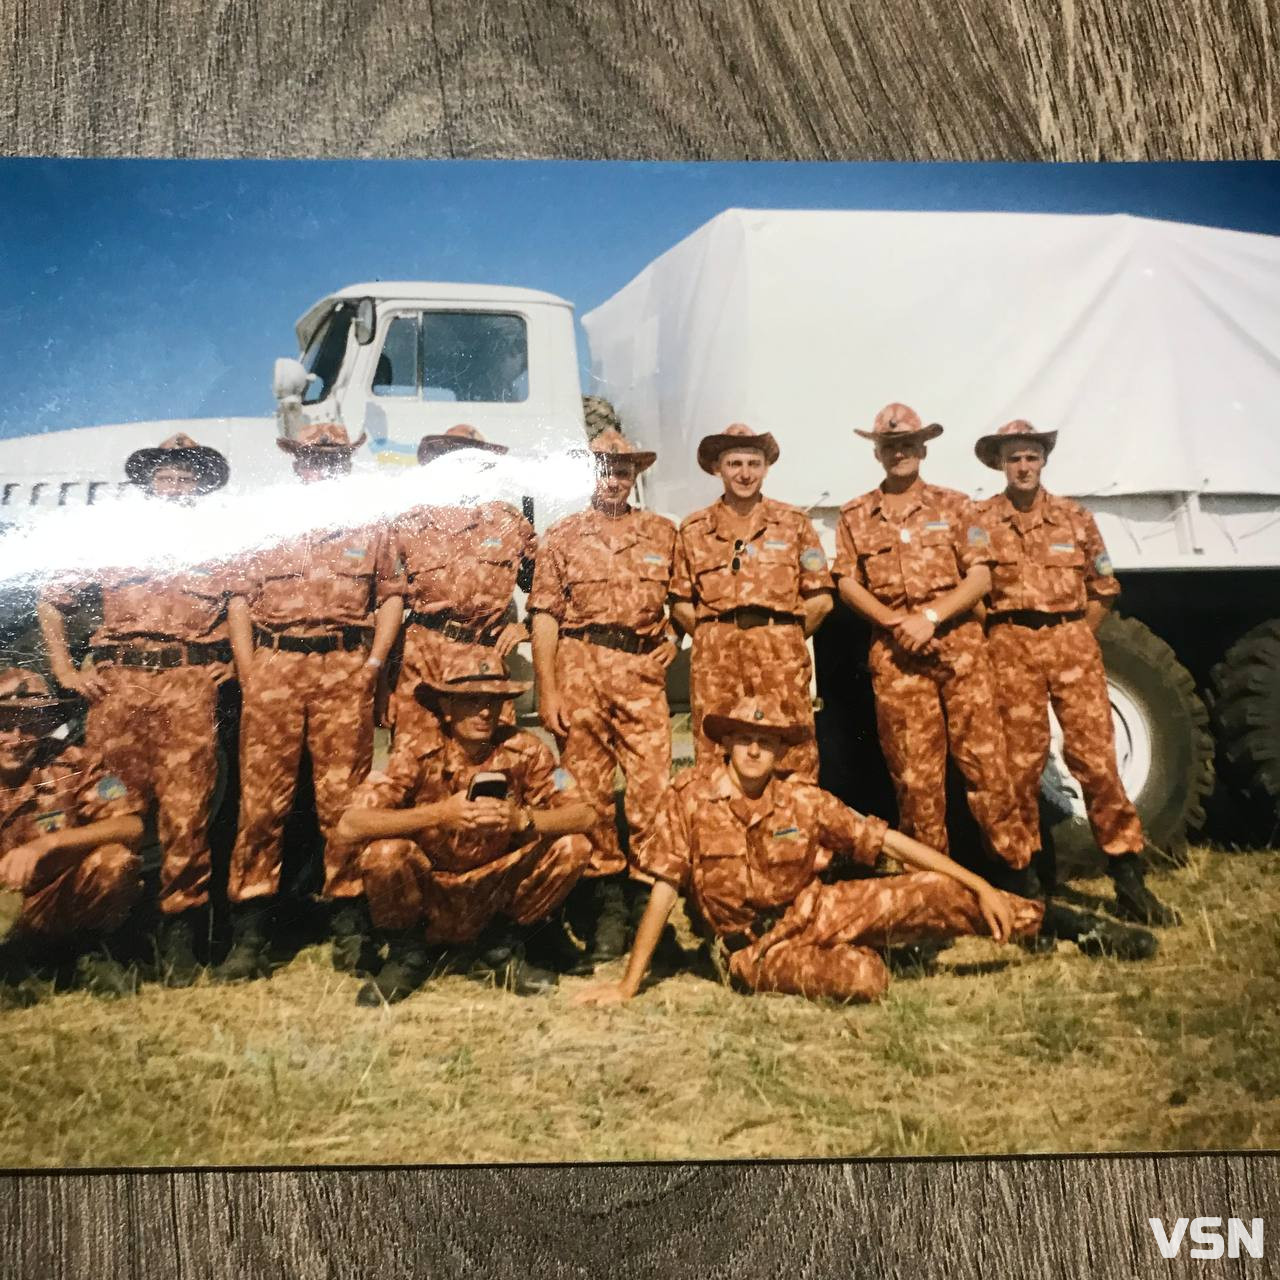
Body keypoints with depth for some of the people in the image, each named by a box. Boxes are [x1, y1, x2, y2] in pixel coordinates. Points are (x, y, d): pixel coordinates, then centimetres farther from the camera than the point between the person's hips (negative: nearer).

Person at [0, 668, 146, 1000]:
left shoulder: (72, 766, -12)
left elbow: (131, 826, -25)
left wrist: (46, 844, -35)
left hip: (55, 911, 0)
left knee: (114, 860, -28)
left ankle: (92, 954, -2)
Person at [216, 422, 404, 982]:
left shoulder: (371, 530, 15)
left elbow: (391, 598, 10)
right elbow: (240, 600, 11)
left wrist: (373, 665, -2)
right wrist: (248, 673, 0)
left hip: (345, 671, 0)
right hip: (274, 668, 1)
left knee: (343, 798, 0)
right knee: (261, 799, -2)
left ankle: (349, 927, 8)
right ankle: (249, 935, 3)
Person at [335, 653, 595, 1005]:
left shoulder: (525, 751, -10)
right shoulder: (416, 755, -16)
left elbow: (585, 815, -17)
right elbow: (349, 825, -27)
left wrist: (523, 819, -35)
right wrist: (440, 813, -38)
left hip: (495, 895, 2)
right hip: (426, 901, -2)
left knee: (572, 847, -17)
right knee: (385, 852, -31)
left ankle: (498, 952, 5)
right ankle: (406, 956, 0)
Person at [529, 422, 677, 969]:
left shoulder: (662, 532, 13)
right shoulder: (562, 536, 8)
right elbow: (545, 615, 3)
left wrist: (673, 640, 4)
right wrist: (547, 690, -4)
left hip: (642, 672, 1)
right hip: (580, 669, 0)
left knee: (653, 786, -7)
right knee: (587, 789, 3)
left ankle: (650, 893, 6)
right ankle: (605, 898, 13)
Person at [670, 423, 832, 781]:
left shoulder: (793, 523, 9)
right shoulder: (693, 529, 12)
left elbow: (820, 599, 6)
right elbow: (681, 603, 12)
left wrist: (784, 640, 7)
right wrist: (714, 640, 6)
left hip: (781, 658, -1)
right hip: (714, 659, 1)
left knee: (792, 766, 0)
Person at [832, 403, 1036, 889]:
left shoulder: (953, 505, 9)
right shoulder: (855, 516, 11)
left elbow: (980, 576, 1)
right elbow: (847, 583, 4)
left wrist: (930, 618, -12)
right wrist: (894, 623, -11)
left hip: (958, 643, 0)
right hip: (894, 651, 1)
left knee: (984, 757, -2)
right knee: (913, 769, 3)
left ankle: (1016, 866, 9)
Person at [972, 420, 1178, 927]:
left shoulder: (1075, 517, 12)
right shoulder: (980, 519, 5)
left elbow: (1103, 589, 15)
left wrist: (1077, 638, 8)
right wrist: (994, 639, -1)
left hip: (1073, 642, 1)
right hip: (1012, 646, -1)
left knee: (1095, 756, -3)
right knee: (1021, 762, 2)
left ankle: (1129, 881, 4)